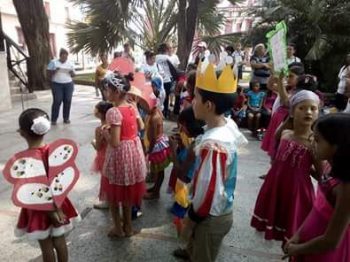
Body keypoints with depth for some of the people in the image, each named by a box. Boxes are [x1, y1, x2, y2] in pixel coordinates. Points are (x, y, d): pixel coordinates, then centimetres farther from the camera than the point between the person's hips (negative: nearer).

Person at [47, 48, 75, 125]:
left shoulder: (70, 63, 9)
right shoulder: (53, 62, 1)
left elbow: (73, 75, 11)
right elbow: (48, 73, 0)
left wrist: (72, 72, -11)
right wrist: (54, 71, -18)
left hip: (68, 84, 3)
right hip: (57, 84, -3)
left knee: (68, 101, 0)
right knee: (57, 101, -7)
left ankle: (66, 118, 10)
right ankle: (54, 119, 0)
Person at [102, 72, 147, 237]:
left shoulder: (113, 112, -22)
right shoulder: (133, 108, 0)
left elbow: (114, 142, -25)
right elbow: (141, 128, 12)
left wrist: (105, 132, -7)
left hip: (119, 155, -7)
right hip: (134, 152, 7)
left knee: (113, 194, 15)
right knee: (127, 191, 22)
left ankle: (118, 228, 29)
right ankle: (127, 226, 37)